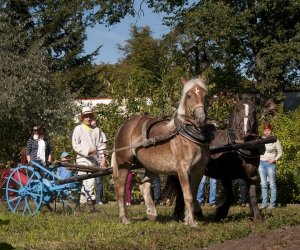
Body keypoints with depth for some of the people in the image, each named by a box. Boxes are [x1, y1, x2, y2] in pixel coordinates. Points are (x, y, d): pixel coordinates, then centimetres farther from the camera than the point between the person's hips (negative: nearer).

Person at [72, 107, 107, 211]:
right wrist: (86, 151, -17)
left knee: (86, 183, 7)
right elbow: (75, 145, -3)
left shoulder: (96, 130, 13)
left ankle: (82, 204, 12)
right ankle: (91, 202, -12)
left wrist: (102, 159, 5)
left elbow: (101, 145, 14)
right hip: (83, 159, -4)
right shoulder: (78, 129, 3)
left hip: (94, 160, 4)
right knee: (90, 183, -13)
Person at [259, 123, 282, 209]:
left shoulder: (275, 140, -3)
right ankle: (264, 203, 10)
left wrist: (275, 159, -11)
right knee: (263, 184, 6)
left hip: (270, 164, -4)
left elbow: (280, 152, 3)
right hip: (261, 163, 4)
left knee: (272, 184, -3)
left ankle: (272, 203, 1)